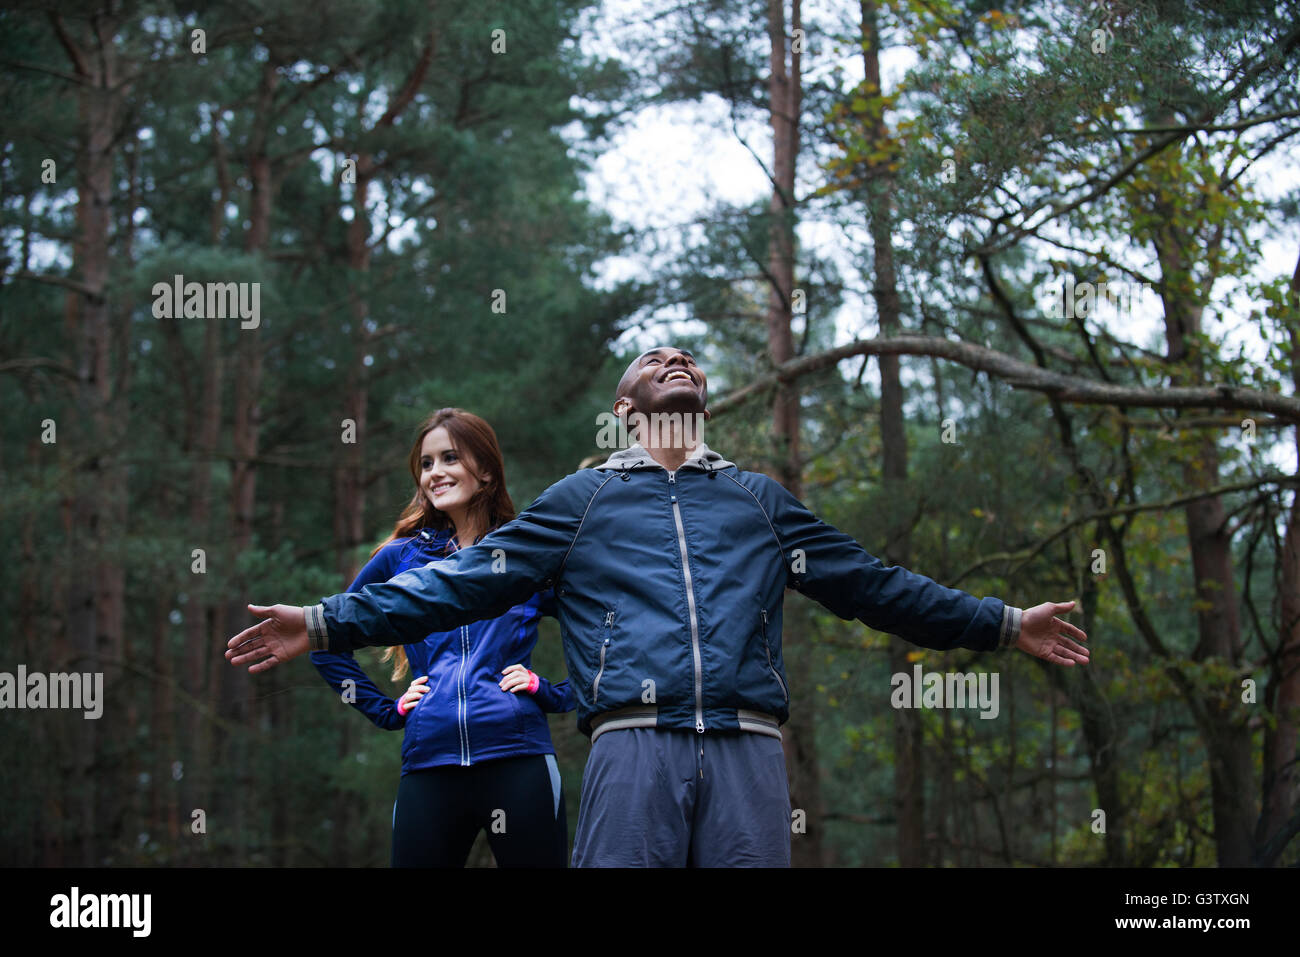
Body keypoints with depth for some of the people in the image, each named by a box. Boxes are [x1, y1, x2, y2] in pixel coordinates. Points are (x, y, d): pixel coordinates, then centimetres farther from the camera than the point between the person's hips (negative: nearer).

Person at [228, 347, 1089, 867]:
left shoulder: (760, 502, 28)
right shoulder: (583, 499, 22)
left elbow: (870, 584, 30)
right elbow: (463, 582, 16)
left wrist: (1003, 624, 29)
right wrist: (330, 624, 7)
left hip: (748, 748, 2)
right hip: (634, 744, -2)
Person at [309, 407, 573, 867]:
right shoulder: (401, 557, 13)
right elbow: (329, 642, 19)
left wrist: (551, 692, 1)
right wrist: (385, 709, 11)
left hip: (517, 760, -1)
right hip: (428, 766, 2)